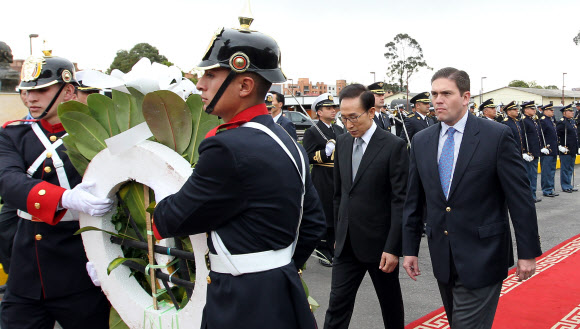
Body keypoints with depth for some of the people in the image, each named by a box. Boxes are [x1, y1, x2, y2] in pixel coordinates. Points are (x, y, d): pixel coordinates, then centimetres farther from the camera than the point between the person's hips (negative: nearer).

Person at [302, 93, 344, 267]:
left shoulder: (339, 130, 16)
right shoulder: (312, 132, -6)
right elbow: (308, 157, -13)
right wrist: (326, 152, -23)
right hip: (322, 180, -7)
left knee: (338, 213, 11)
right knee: (324, 215, -2)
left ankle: (335, 250, 24)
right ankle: (324, 252, 9)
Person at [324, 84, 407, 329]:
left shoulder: (394, 146, -12)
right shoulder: (342, 143, 5)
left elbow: (400, 201, -14)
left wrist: (393, 248, -16)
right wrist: (338, 232, 13)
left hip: (379, 243, -4)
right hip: (347, 243, 4)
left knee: (390, 302, 15)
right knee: (337, 304, 5)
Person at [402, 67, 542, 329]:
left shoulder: (497, 136, -9)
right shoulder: (421, 141, 4)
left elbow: (520, 198, -8)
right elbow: (414, 200, 8)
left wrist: (528, 252, -7)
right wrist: (410, 248, 8)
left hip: (482, 258, -5)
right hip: (442, 257, 5)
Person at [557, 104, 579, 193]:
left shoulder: (572, 121, 15)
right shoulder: (561, 122, -13)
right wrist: (560, 146, -20)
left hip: (573, 151, 9)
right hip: (565, 151, -9)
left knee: (570, 169, 15)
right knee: (565, 169, -1)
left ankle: (570, 186, 23)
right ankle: (565, 187, 7)